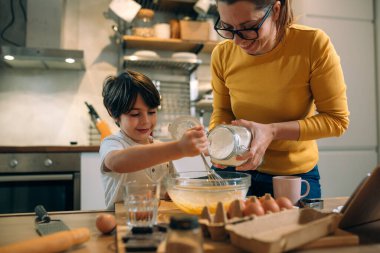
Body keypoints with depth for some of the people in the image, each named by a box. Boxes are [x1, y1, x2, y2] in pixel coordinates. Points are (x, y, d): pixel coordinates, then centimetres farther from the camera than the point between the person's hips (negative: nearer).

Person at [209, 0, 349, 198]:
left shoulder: (313, 44, -21)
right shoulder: (222, 54, -12)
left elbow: (337, 119, -16)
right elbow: (222, 111, 2)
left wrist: (271, 131, -28)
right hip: (235, 169, 3)